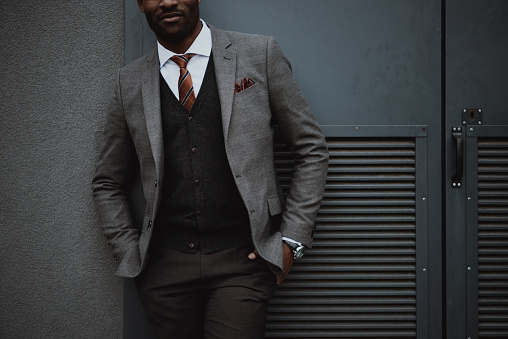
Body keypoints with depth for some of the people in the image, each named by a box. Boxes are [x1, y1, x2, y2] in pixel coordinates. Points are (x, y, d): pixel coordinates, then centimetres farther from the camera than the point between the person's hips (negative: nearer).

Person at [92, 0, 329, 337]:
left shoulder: (260, 54, 2)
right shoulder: (130, 82, 8)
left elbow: (311, 150, 5)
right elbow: (108, 184, 17)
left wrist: (292, 239, -1)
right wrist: (131, 254, 6)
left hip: (243, 260, -2)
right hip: (165, 265, 2)